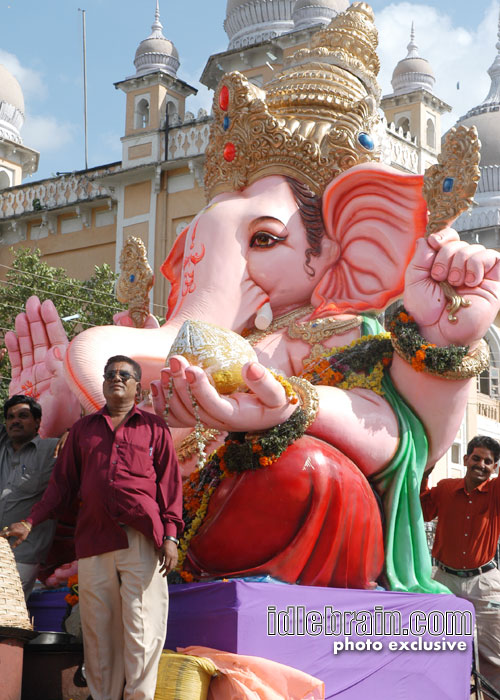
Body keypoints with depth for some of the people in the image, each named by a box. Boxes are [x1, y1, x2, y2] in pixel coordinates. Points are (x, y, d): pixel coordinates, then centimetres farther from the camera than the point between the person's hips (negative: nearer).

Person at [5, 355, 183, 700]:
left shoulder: (154, 428, 13)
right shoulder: (83, 429, 21)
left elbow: (170, 483, 8)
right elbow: (63, 483, 20)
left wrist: (170, 535, -2)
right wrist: (31, 522, 9)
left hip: (142, 539, -2)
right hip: (94, 540, 3)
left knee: (142, 627, -7)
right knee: (98, 629, 3)